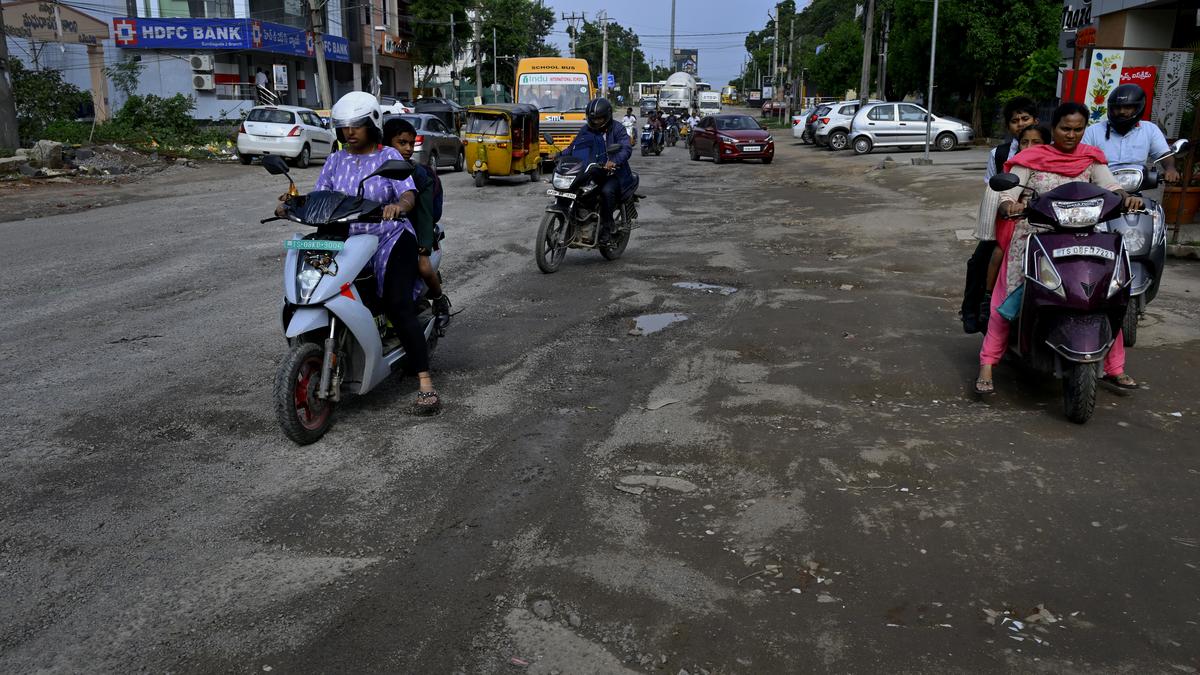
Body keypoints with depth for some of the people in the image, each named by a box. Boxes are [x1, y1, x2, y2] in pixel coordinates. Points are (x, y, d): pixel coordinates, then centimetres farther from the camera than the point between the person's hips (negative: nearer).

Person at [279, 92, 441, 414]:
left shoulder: (389, 156, -1)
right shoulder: (335, 161, 12)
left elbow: (409, 193, -15)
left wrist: (399, 205, -38)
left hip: (389, 239, -4)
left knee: (398, 307, -20)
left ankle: (426, 385, -19)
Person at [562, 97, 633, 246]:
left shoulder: (617, 130, -2)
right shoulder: (585, 130, 15)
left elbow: (626, 148, -18)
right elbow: (573, 147, 15)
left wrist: (614, 161, -39)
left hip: (612, 173, -5)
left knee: (607, 191, -35)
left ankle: (606, 229, -25)